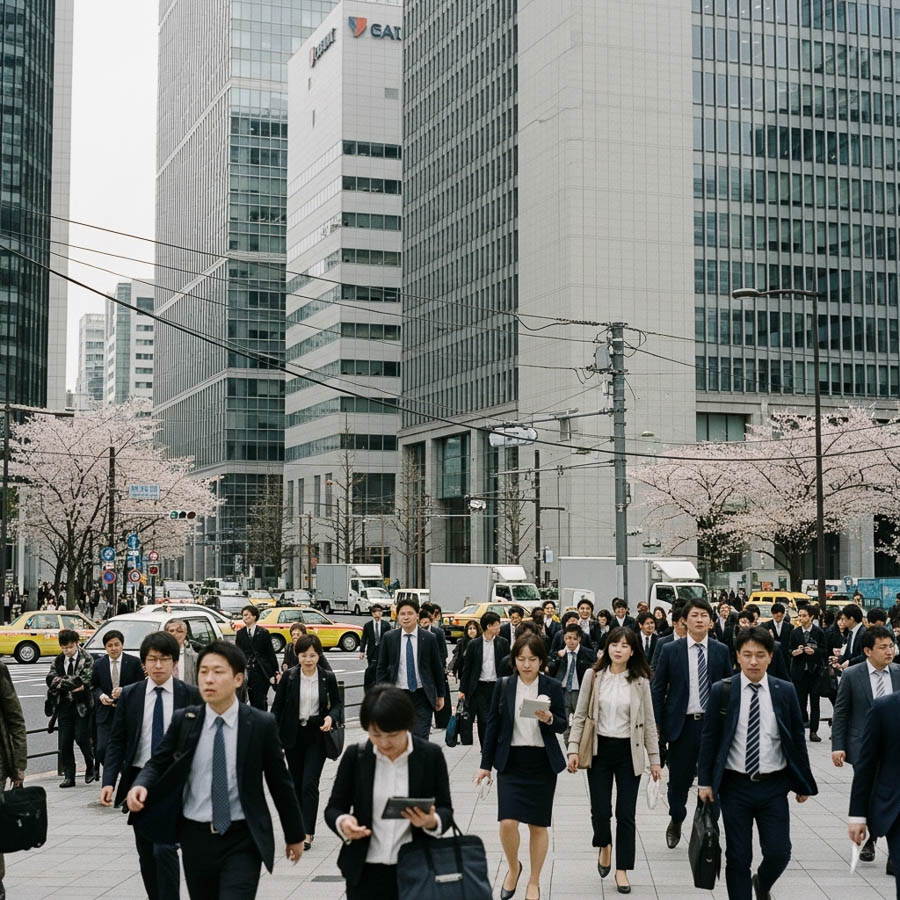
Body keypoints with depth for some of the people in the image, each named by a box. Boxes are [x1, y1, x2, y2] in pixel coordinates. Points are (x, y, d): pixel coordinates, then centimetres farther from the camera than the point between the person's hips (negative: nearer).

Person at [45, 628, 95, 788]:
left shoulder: (86, 659, -4)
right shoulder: (58, 660, 9)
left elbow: (83, 679, -16)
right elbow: (51, 679, -4)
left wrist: (61, 682, -12)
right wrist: (73, 685, -15)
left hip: (81, 705, -4)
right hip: (64, 705, 4)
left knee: (82, 738, -6)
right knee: (64, 743, 3)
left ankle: (90, 767, 18)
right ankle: (68, 776, 9)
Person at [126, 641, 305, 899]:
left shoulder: (261, 724, -5)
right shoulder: (183, 720, 0)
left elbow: (280, 782, 2)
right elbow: (158, 764, 8)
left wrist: (295, 835, 10)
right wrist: (141, 786, -15)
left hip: (242, 841, -3)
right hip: (196, 838, 3)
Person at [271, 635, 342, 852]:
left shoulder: (328, 677, -3)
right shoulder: (289, 676, -3)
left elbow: (337, 703, 8)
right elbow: (277, 707, 1)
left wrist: (331, 717, -14)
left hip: (317, 736, -2)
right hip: (294, 736, 2)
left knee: (309, 784, -10)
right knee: (297, 783, 12)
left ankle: (307, 834, -11)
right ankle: (303, 826, 28)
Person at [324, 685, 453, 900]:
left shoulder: (431, 756, -2)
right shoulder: (355, 757, 0)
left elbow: (445, 810, 2)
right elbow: (334, 808, 6)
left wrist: (432, 822, -21)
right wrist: (342, 822, -17)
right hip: (366, 874, 1)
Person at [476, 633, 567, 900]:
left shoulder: (552, 687, -2)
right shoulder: (504, 686, 0)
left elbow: (562, 726, 1)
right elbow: (493, 725, 5)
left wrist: (549, 718, -22)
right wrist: (486, 763, 5)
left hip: (542, 763, 0)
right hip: (511, 761, 0)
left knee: (538, 825, 6)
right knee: (507, 821, -11)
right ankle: (513, 867, 18)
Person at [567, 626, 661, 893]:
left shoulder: (640, 681, -1)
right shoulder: (593, 676, -2)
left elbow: (648, 722, 3)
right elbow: (580, 715, 2)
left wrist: (654, 758, 1)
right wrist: (573, 749, -6)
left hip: (629, 752, 0)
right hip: (600, 749, 0)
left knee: (626, 814, 1)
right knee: (600, 810, -1)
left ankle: (622, 869, 15)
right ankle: (605, 845, 32)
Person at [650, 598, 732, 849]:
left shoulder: (721, 651, 3)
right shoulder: (670, 650, 0)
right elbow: (657, 689, 2)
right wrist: (657, 725, -3)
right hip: (681, 724, -1)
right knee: (678, 780, 6)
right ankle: (675, 822, 31)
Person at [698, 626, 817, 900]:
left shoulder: (785, 691, 0)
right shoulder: (722, 691, -4)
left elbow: (797, 739, 5)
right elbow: (709, 739, 0)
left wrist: (804, 784, 7)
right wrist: (705, 781, -3)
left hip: (773, 787, 1)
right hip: (735, 786, -1)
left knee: (779, 853, 0)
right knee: (738, 857, 4)